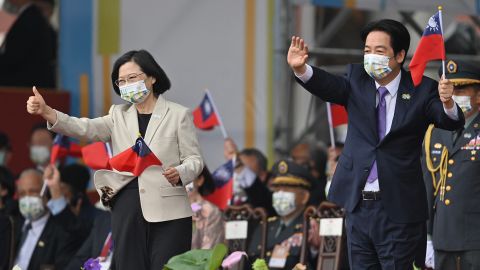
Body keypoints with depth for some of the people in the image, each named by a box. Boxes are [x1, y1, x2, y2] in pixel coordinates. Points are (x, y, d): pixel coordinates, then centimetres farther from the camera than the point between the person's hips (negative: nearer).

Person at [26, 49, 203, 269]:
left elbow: (194, 160, 4)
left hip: (167, 210, -3)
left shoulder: (178, 115, 5)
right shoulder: (119, 115, 14)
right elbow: (86, 129, -2)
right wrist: (46, 112, -18)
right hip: (127, 207, 3)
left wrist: (179, 173, -20)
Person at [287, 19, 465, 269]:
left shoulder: (422, 90, -5)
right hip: (358, 204, 3)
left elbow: (451, 122, -17)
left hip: (398, 209, -3)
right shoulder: (357, 80, 3)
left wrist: (448, 104, -42)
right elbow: (329, 86, -16)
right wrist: (301, 68, -37)